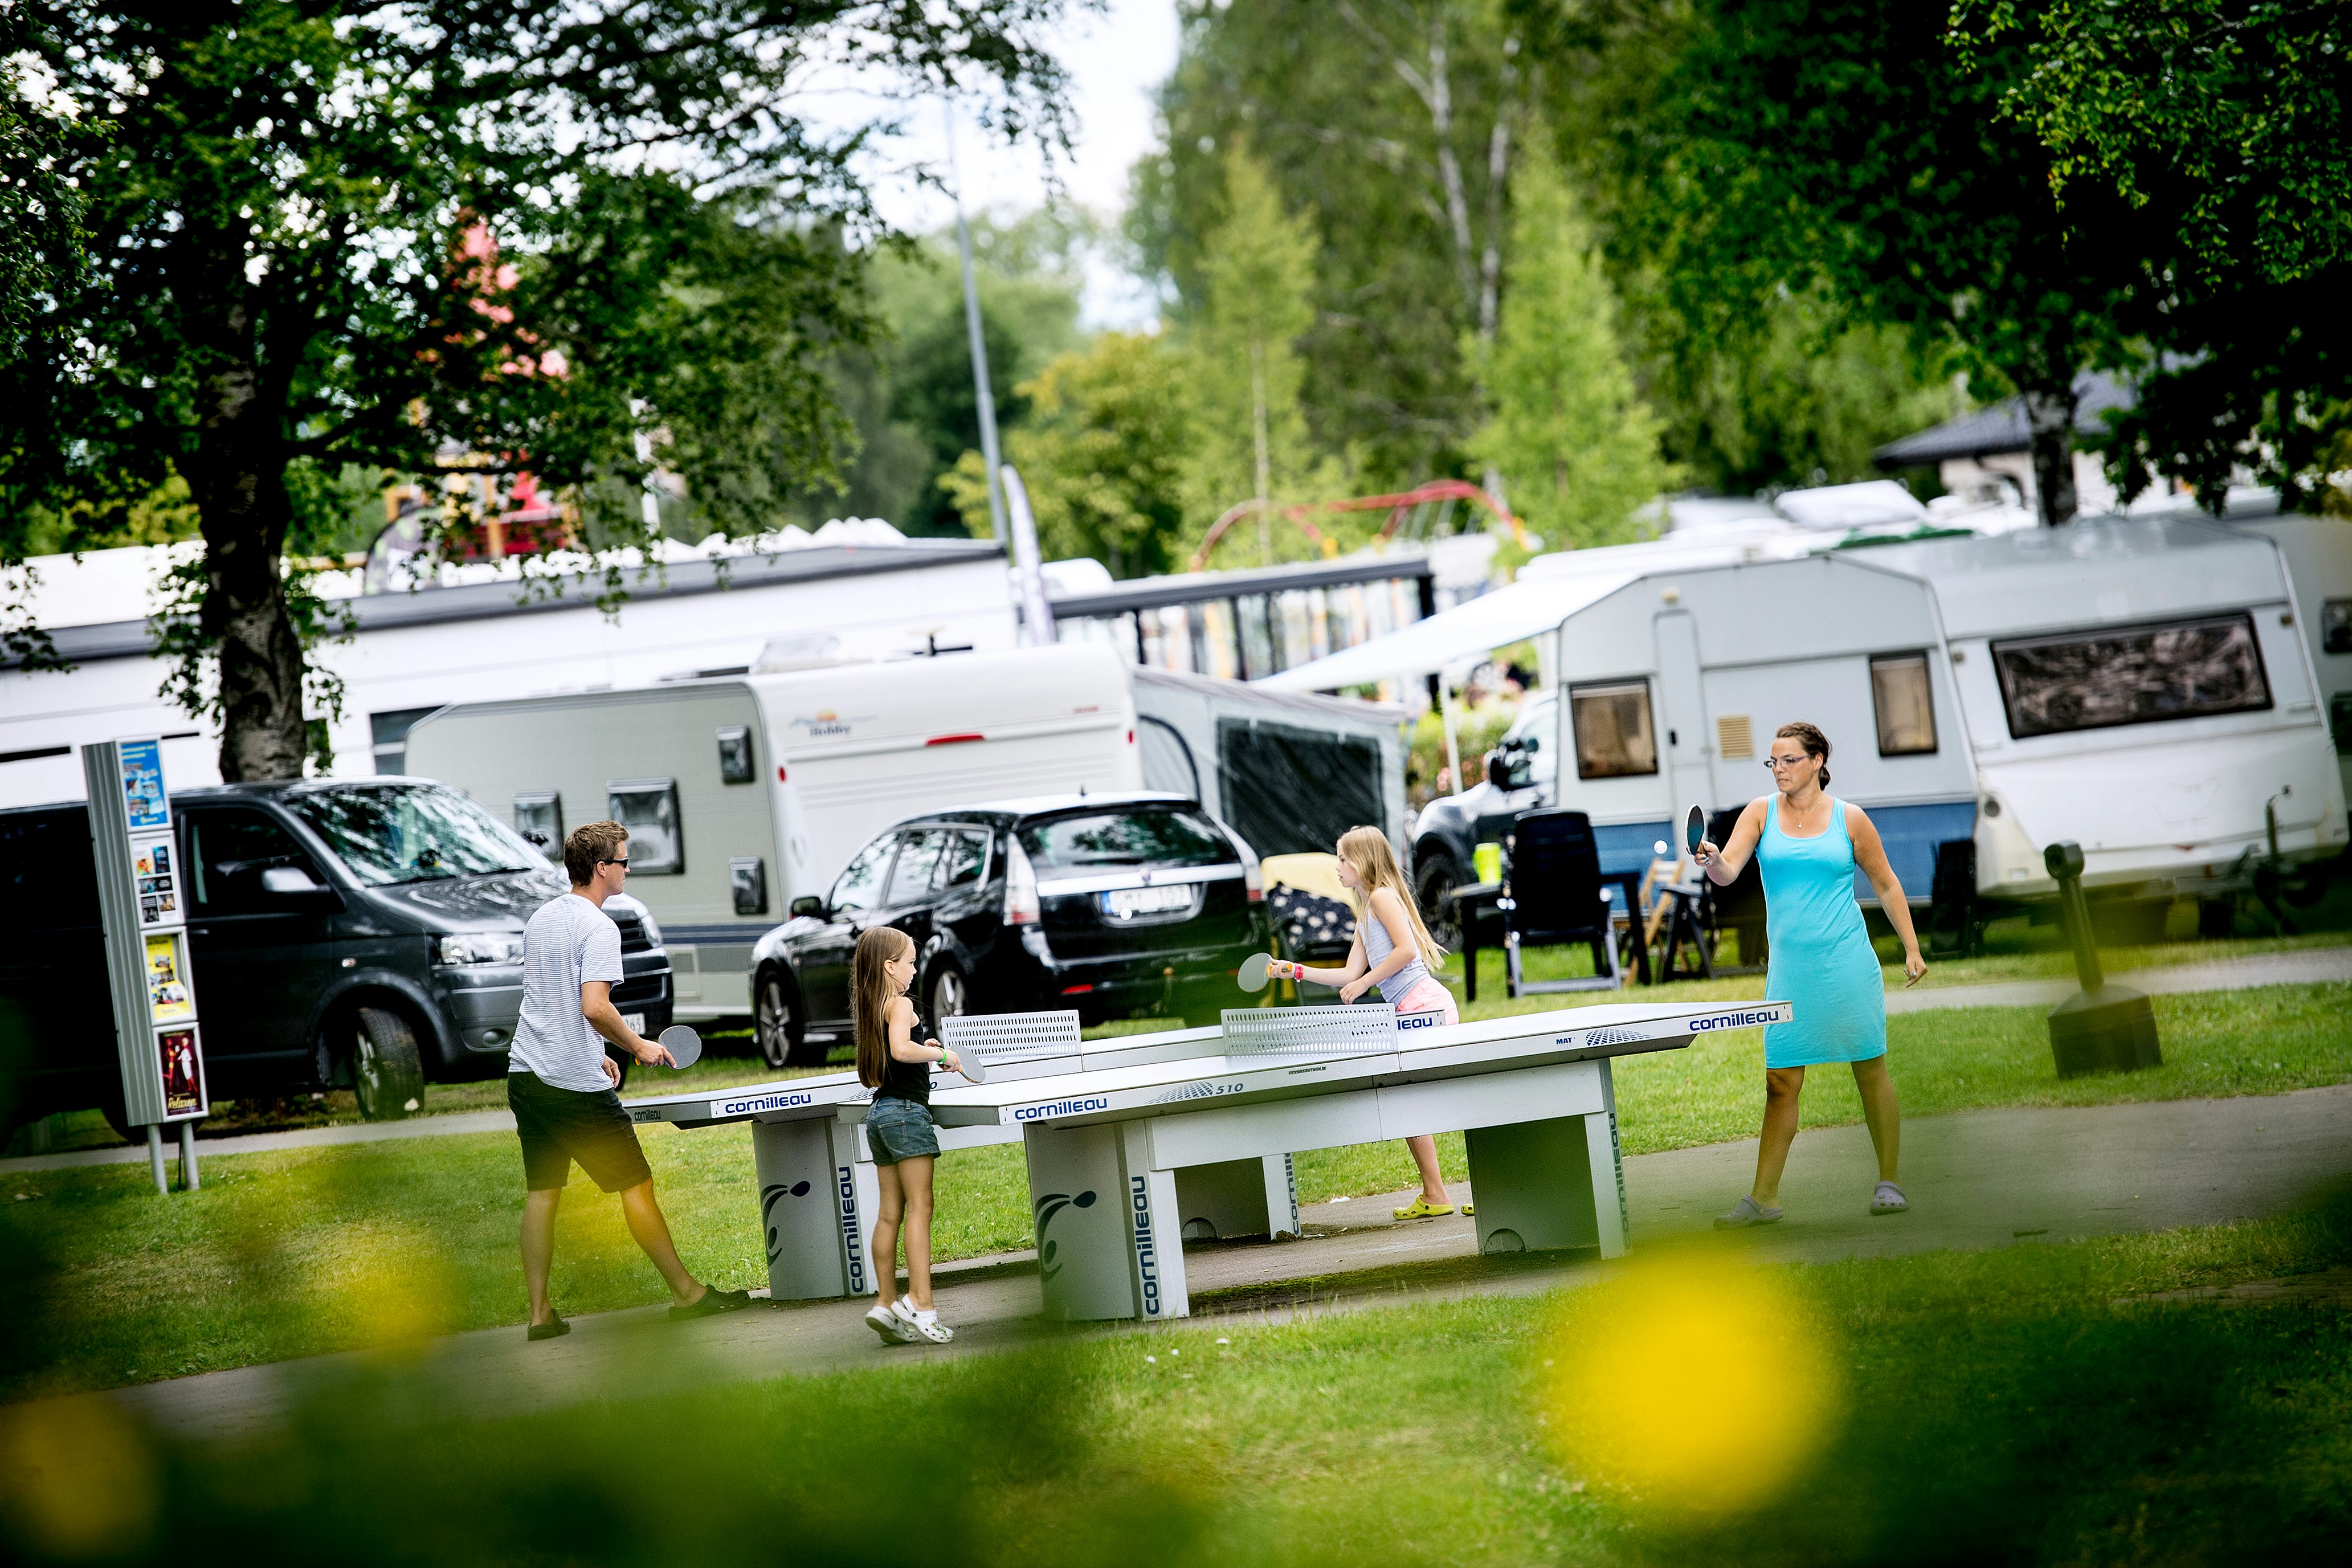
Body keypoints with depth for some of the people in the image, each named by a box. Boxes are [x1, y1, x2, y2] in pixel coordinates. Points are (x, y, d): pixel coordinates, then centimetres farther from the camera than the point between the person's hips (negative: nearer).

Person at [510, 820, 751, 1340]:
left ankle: (540, 1313, 6)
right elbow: (594, 1006, -25)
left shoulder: (540, 919, 12)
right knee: (636, 1186, 2)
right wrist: (638, 1045, -10)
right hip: (577, 1084, -8)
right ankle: (687, 1292, 9)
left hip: (526, 1077, 8)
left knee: (542, 1194, 8)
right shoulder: (598, 927, -14)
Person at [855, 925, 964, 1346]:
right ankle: (919, 1302, -14)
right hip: (907, 1110, -9)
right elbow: (901, 1049, -29)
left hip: (880, 1114, 9)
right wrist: (940, 1054, -16)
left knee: (890, 1213, 9)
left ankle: (886, 1303, 9)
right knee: (919, 1208, -8)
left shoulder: (869, 1009, 14)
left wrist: (923, 1051, 17)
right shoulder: (901, 1005, -11)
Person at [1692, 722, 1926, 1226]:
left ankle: (1888, 1183, 15)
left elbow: (1886, 886, 11)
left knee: (1870, 1069, 3)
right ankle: (1764, 1198, 0)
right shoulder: (1761, 813, 5)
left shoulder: (1850, 819, 2)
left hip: (1847, 963, -1)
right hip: (1789, 966, 1)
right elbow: (1728, 872, -7)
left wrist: (1912, 949, 7)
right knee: (1781, 1080, -2)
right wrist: (1712, 861, -30)